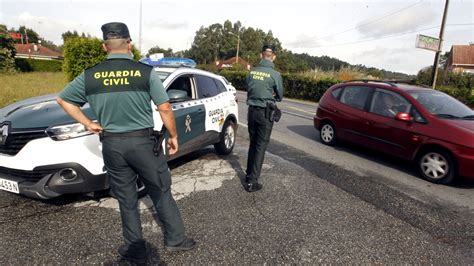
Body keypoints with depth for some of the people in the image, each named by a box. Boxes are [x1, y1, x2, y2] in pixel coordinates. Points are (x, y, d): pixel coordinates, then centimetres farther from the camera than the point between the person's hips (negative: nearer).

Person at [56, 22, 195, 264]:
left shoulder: (90, 75, 1)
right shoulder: (145, 72, -9)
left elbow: (62, 99, 12)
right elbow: (165, 109, -9)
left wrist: (88, 124, 11)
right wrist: (173, 136, 3)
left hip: (111, 144, 3)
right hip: (142, 142, -2)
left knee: (126, 200, 15)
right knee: (161, 193, 13)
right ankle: (175, 239, 26)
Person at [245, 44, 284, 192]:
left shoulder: (252, 71, 1)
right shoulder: (275, 74, -12)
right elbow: (280, 96, 1)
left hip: (252, 110, 5)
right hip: (265, 113, -4)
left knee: (252, 144, 18)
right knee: (260, 146, 2)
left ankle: (249, 176, 26)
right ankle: (252, 181, 3)